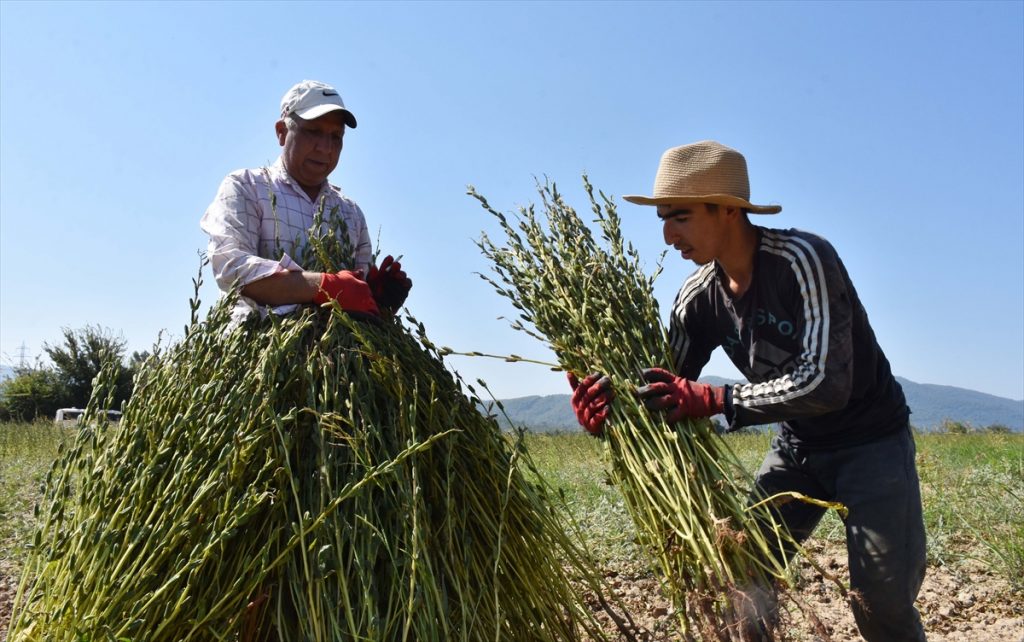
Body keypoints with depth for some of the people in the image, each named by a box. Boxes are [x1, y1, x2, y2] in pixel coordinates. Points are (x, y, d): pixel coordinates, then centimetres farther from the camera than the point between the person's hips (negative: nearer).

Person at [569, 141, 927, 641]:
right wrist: (609, 399, -27)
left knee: (881, 602, -9)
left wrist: (712, 400, -39)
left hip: (870, 440, -5)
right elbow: (666, 390, -6)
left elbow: (826, 383, -35)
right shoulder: (699, 297, -9)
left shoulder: (801, 259, -28)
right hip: (796, 445, 5)